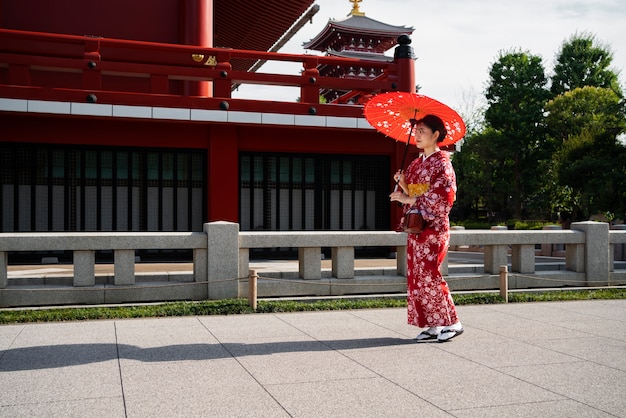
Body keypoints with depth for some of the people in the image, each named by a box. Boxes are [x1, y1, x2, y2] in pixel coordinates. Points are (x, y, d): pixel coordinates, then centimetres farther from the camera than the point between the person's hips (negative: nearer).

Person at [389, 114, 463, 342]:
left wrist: (411, 200, -17)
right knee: (417, 276, 5)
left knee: (428, 276, -9)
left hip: (433, 227, -8)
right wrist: (402, 185, -4)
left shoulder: (442, 163, -7)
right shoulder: (415, 164, 15)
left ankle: (452, 323, 2)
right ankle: (433, 325, 12)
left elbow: (444, 197, -17)